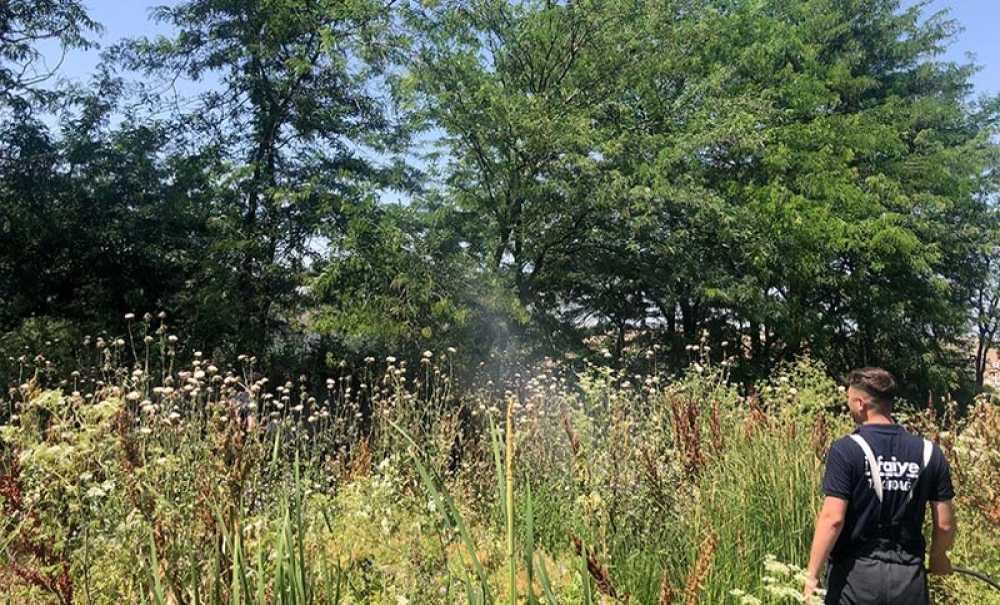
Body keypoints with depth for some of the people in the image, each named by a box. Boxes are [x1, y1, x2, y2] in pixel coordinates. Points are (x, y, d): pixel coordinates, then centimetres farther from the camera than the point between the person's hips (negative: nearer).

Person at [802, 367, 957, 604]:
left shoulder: (846, 450, -13)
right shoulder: (929, 452, -1)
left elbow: (833, 519, -17)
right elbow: (944, 524, 4)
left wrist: (811, 575, -10)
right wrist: (938, 557, 24)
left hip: (856, 573, -3)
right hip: (909, 576, 4)